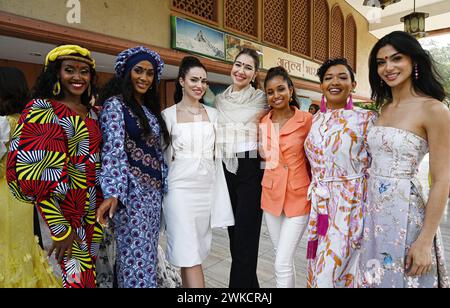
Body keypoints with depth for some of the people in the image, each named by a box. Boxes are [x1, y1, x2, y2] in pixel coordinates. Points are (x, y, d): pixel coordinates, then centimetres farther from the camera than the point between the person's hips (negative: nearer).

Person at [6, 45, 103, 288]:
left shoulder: (92, 113, 9)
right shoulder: (41, 110, -11)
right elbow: (29, 175, -17)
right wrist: (60, 228, -19)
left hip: (93, 213, 6)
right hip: (62, 213, -6)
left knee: (88, 273, 18)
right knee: (76, 277, 2)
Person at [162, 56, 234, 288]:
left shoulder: (213, 114, 10)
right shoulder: (168, 115, 0)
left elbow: (216, 156, 10)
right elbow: (164, 157, 3)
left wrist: (221, 197, 8)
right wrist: (162, 194, 3)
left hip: (208, 188, 4)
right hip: (180, 188, -3)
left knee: (196, 252, 12)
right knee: (189, 254, -4)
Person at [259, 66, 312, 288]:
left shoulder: (306, 120, -9)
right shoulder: (263, 122, 3)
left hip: (298, 196, -4)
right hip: (271, 195, 5)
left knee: (282, 264, -5)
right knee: (282, 258, 18)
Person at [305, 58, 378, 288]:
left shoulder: (366, 119, -6)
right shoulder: (316, 120, 8)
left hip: (351, 203, -5)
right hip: (320, 204, 5)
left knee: (331, 271, -2)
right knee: (317, 269, 15)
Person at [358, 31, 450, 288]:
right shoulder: (384, 107, 8)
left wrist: (425, 241, -16)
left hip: (406, 212, -6)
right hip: (376, 210, 6)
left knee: (403, 279, 12)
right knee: (377, 279, 20)